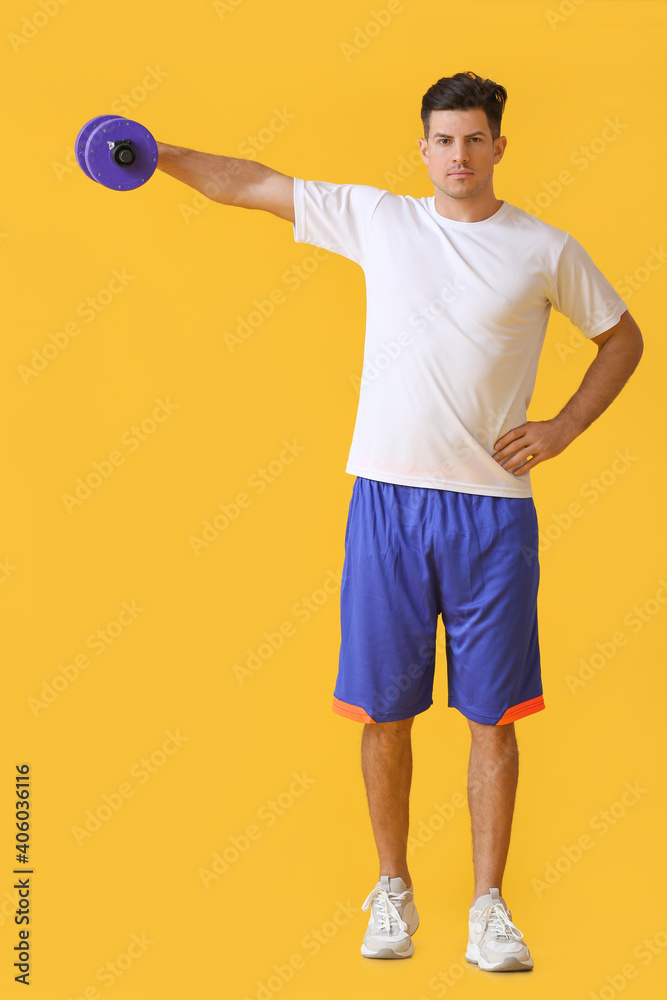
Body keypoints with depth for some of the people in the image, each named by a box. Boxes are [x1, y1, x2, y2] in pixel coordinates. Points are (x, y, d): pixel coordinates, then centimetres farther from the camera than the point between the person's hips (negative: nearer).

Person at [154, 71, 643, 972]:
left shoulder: (546, 250, 4)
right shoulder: (377, 219, 7)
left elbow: (623, 338, 15)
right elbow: (255, 185, 11)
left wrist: (563, 429, 3)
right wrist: (160, 154, 2)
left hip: (493, 506, -1)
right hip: (387, 495, 1)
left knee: (492, 714, 2)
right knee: (384, 710, 6)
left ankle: (488, 904, 13)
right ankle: (394, 891, 22)